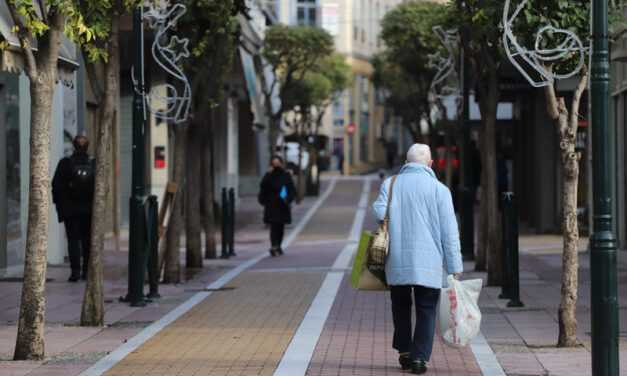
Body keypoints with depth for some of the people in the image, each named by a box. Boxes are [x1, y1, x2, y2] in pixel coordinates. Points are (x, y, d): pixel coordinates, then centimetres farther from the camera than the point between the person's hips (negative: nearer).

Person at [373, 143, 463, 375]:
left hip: (396, 261, 2)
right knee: (426, 311, 4)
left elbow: (379, 212, -9)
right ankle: (419, 357, -3)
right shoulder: (439, 189, -1)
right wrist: (455, 266, 1)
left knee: (400, 308, 18)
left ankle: (404, 351, 18)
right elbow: (449, 231, -3)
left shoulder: (390, 184, 4)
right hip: (428, 263, -2)